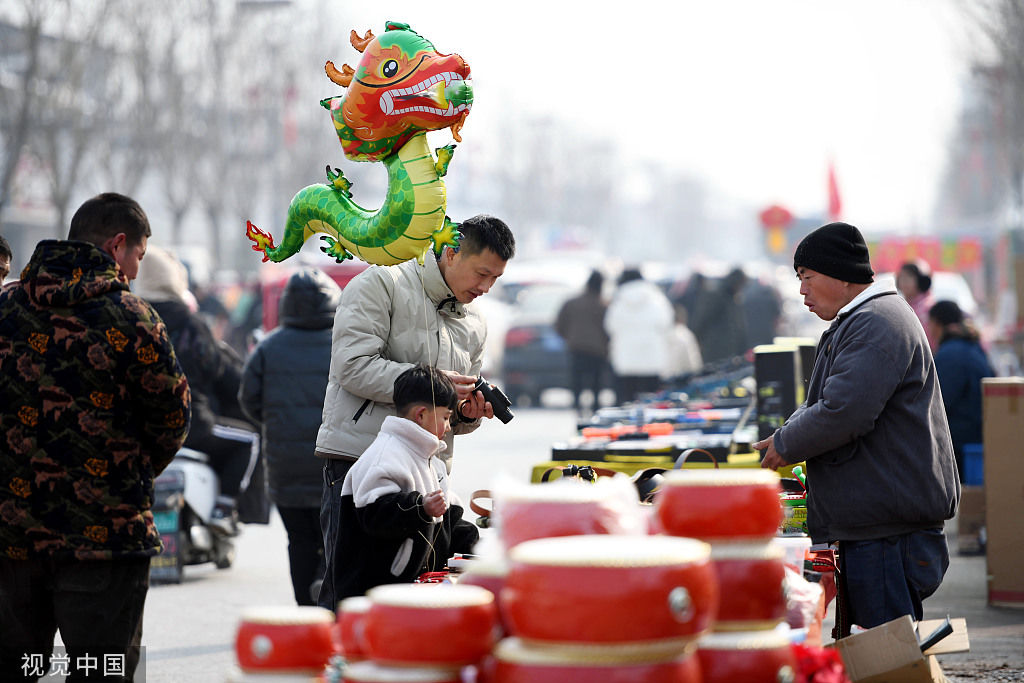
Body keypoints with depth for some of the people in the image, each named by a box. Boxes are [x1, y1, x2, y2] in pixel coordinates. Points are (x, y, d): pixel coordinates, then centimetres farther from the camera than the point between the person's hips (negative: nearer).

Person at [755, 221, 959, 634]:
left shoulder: (875, 325, -15)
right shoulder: (855, 324, 21)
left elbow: (843, 413, -24)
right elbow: (822, 403, 29)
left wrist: (785, 445, -9)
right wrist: (779, 441, 11)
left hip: (887, 525, -11)